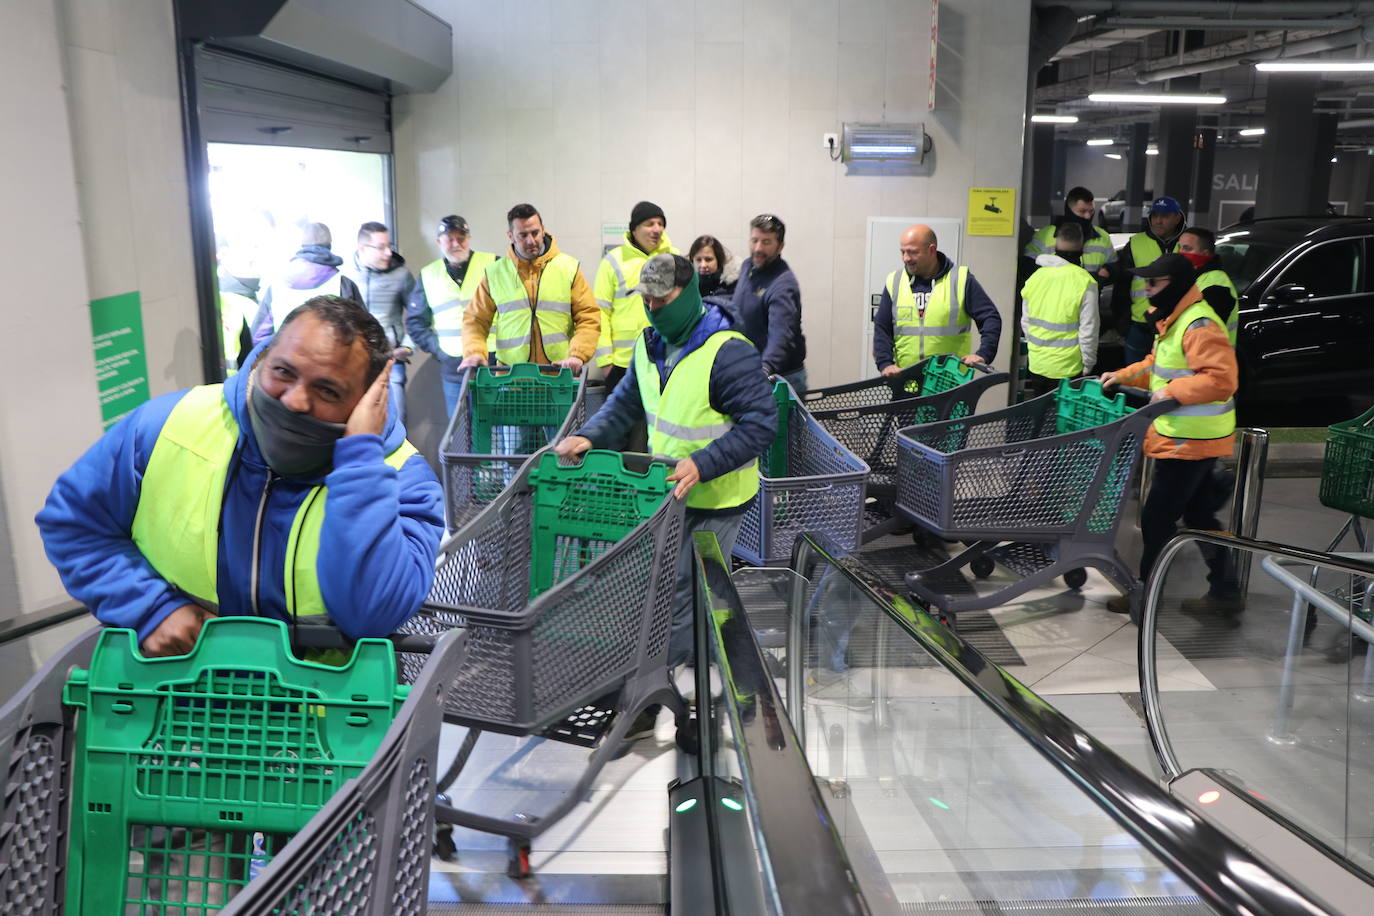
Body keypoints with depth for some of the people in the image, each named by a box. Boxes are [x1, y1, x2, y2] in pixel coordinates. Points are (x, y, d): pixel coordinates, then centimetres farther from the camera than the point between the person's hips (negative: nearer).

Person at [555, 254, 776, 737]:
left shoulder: (729, 352, -21)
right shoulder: (650, 345, 5)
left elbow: (761, 423, -23)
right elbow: (625, 404, 15)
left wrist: (703, 464, -32)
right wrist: (589, 436, -4)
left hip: (715, 499, -8)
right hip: (670, 492, 8)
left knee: (681, 599, -2)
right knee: (709, 596, 20)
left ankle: (642, 705, 7)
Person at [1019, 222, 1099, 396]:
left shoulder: (1035, 277, 2)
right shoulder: (1084, 282, -13)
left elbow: (1025, 322, 11)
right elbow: (1088, 331, -11)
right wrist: (1088, 365, 0)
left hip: (1036, 364, 5)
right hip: (1066, 368, -5)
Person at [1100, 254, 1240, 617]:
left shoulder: (1199, 325, -21)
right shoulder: (1172, 320, 12)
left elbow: (1222, 379, -27)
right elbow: (1158, 364, 23)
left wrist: (1173, 392, -27)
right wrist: (1123, 376, 10)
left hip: (1191, 442, -10)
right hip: (1188, 438, 10)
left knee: (1157, 518, 0)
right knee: (1200, 515, 17)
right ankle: (1224, 591, 27)